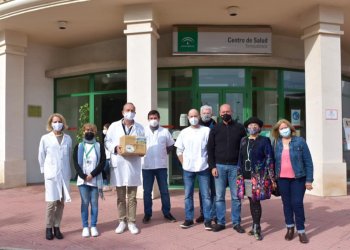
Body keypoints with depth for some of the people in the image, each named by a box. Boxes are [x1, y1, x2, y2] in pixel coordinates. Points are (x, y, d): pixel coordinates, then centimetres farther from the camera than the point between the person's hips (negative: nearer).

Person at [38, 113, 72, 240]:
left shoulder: (68, 138, 5)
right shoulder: (45, 138, 1)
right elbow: (41, 157, 7)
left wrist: (68, 171, 9)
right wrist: (44, 170, 7)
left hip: (64, 174, 2)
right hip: (51, 174, -2)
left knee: (61, 202, 6)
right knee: (51, 202, -6)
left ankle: (57, 227, 17)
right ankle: (49, 228, 9)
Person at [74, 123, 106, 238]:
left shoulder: (99, 146, 4)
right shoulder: (79, 146, 7)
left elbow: (102, 162, -3)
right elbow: (76, 163, 0)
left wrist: (92, 175, -13)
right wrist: (83, 176, -12)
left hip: (95, 179, 0)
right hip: (82, 180, 1)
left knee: (94, 203, 4)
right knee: (85, 203, 2)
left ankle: (93, 226, 12)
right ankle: (85, 227, 10)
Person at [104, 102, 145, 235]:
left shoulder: (140, 128, 8)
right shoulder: (114, 126, 6)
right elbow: (107, 141, 4)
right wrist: (115, 148, -14)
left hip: (133, 164, 0)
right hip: (118, 164, 0)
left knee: (132, 197, 5)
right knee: (120, 196, 9)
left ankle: (131, 222, 15)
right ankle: (122, 221, 21)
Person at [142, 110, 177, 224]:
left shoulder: (165, 131, 4)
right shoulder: (143, 131, 1)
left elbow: (170, 145, 13)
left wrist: (163, 154, 4)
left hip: (161, 165, 1)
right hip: (147, 166, -1)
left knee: (164, 191, 7)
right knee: (147, 191, 6)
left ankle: (167, 213, 18)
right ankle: (147, 214, 17)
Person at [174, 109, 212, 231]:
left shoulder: (206, 131, -3)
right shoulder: (184, 132, 6)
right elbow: (179, 151, 10)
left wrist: (209, 162, -3)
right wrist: (184, 163, 4)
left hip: (203, 168, -2)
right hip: (188, 169, 3)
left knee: (205, 195, 2)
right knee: (188, 195, 9)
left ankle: (207, 219, 11)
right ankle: (188, 219, 19)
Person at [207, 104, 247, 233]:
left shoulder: (239, 128, 4)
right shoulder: (215, 129, 6)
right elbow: (210, 149, 5)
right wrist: (212, 166, -4)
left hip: (235, 166, -1)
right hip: (219, 166, 1)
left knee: (236, 196, 5)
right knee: (219, 196, 5)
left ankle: (236, 223, 14)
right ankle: (220, 222, 14)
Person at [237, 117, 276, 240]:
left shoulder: (264, 141, -4)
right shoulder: (243, 140, 11)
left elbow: (269, 160, -6)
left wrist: (272, 178, -9)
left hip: (259, 177, -5)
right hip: (246, 176, 5)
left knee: (256, 201, -6)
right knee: (251, 201, 12)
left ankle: (256, 228, 3)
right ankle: (255, 226, 24)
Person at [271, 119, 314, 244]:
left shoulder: (299, 141, -5)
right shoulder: (276, 143, 3)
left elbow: (308, 161, -4)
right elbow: (274, 161, 8)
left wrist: (309, 179, -7)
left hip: (298, 178, -3)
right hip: (282, 179, 3)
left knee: (297, 203, -3)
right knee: (286, 203, 11)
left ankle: (301, 230, 11)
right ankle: (290, 228, 27)